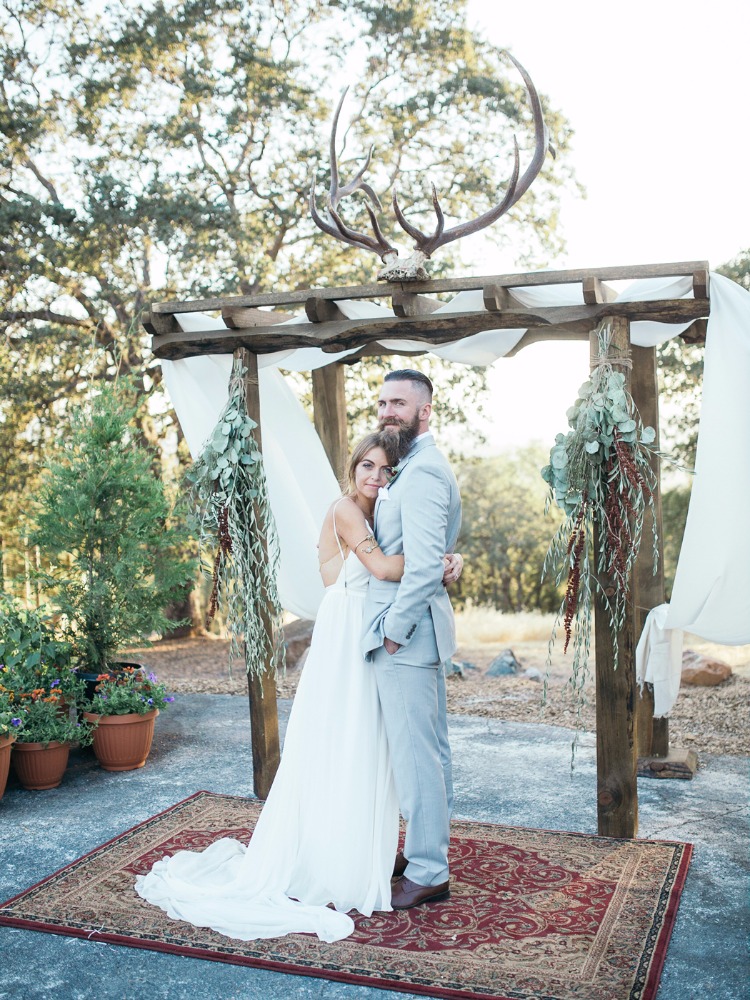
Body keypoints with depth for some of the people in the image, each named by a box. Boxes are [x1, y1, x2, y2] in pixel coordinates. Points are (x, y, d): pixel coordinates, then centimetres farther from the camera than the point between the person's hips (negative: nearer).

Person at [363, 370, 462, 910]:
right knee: (431, 748, 18)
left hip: (407, 630, -11)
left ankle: (428, 874, 9)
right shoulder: (422, 467, 16)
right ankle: (431, 848, 31)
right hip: (420, 627, 11)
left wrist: (394, 629, -17)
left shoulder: (423, 471, -17)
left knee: (415, 753, -2)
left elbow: (424, 565, -25)